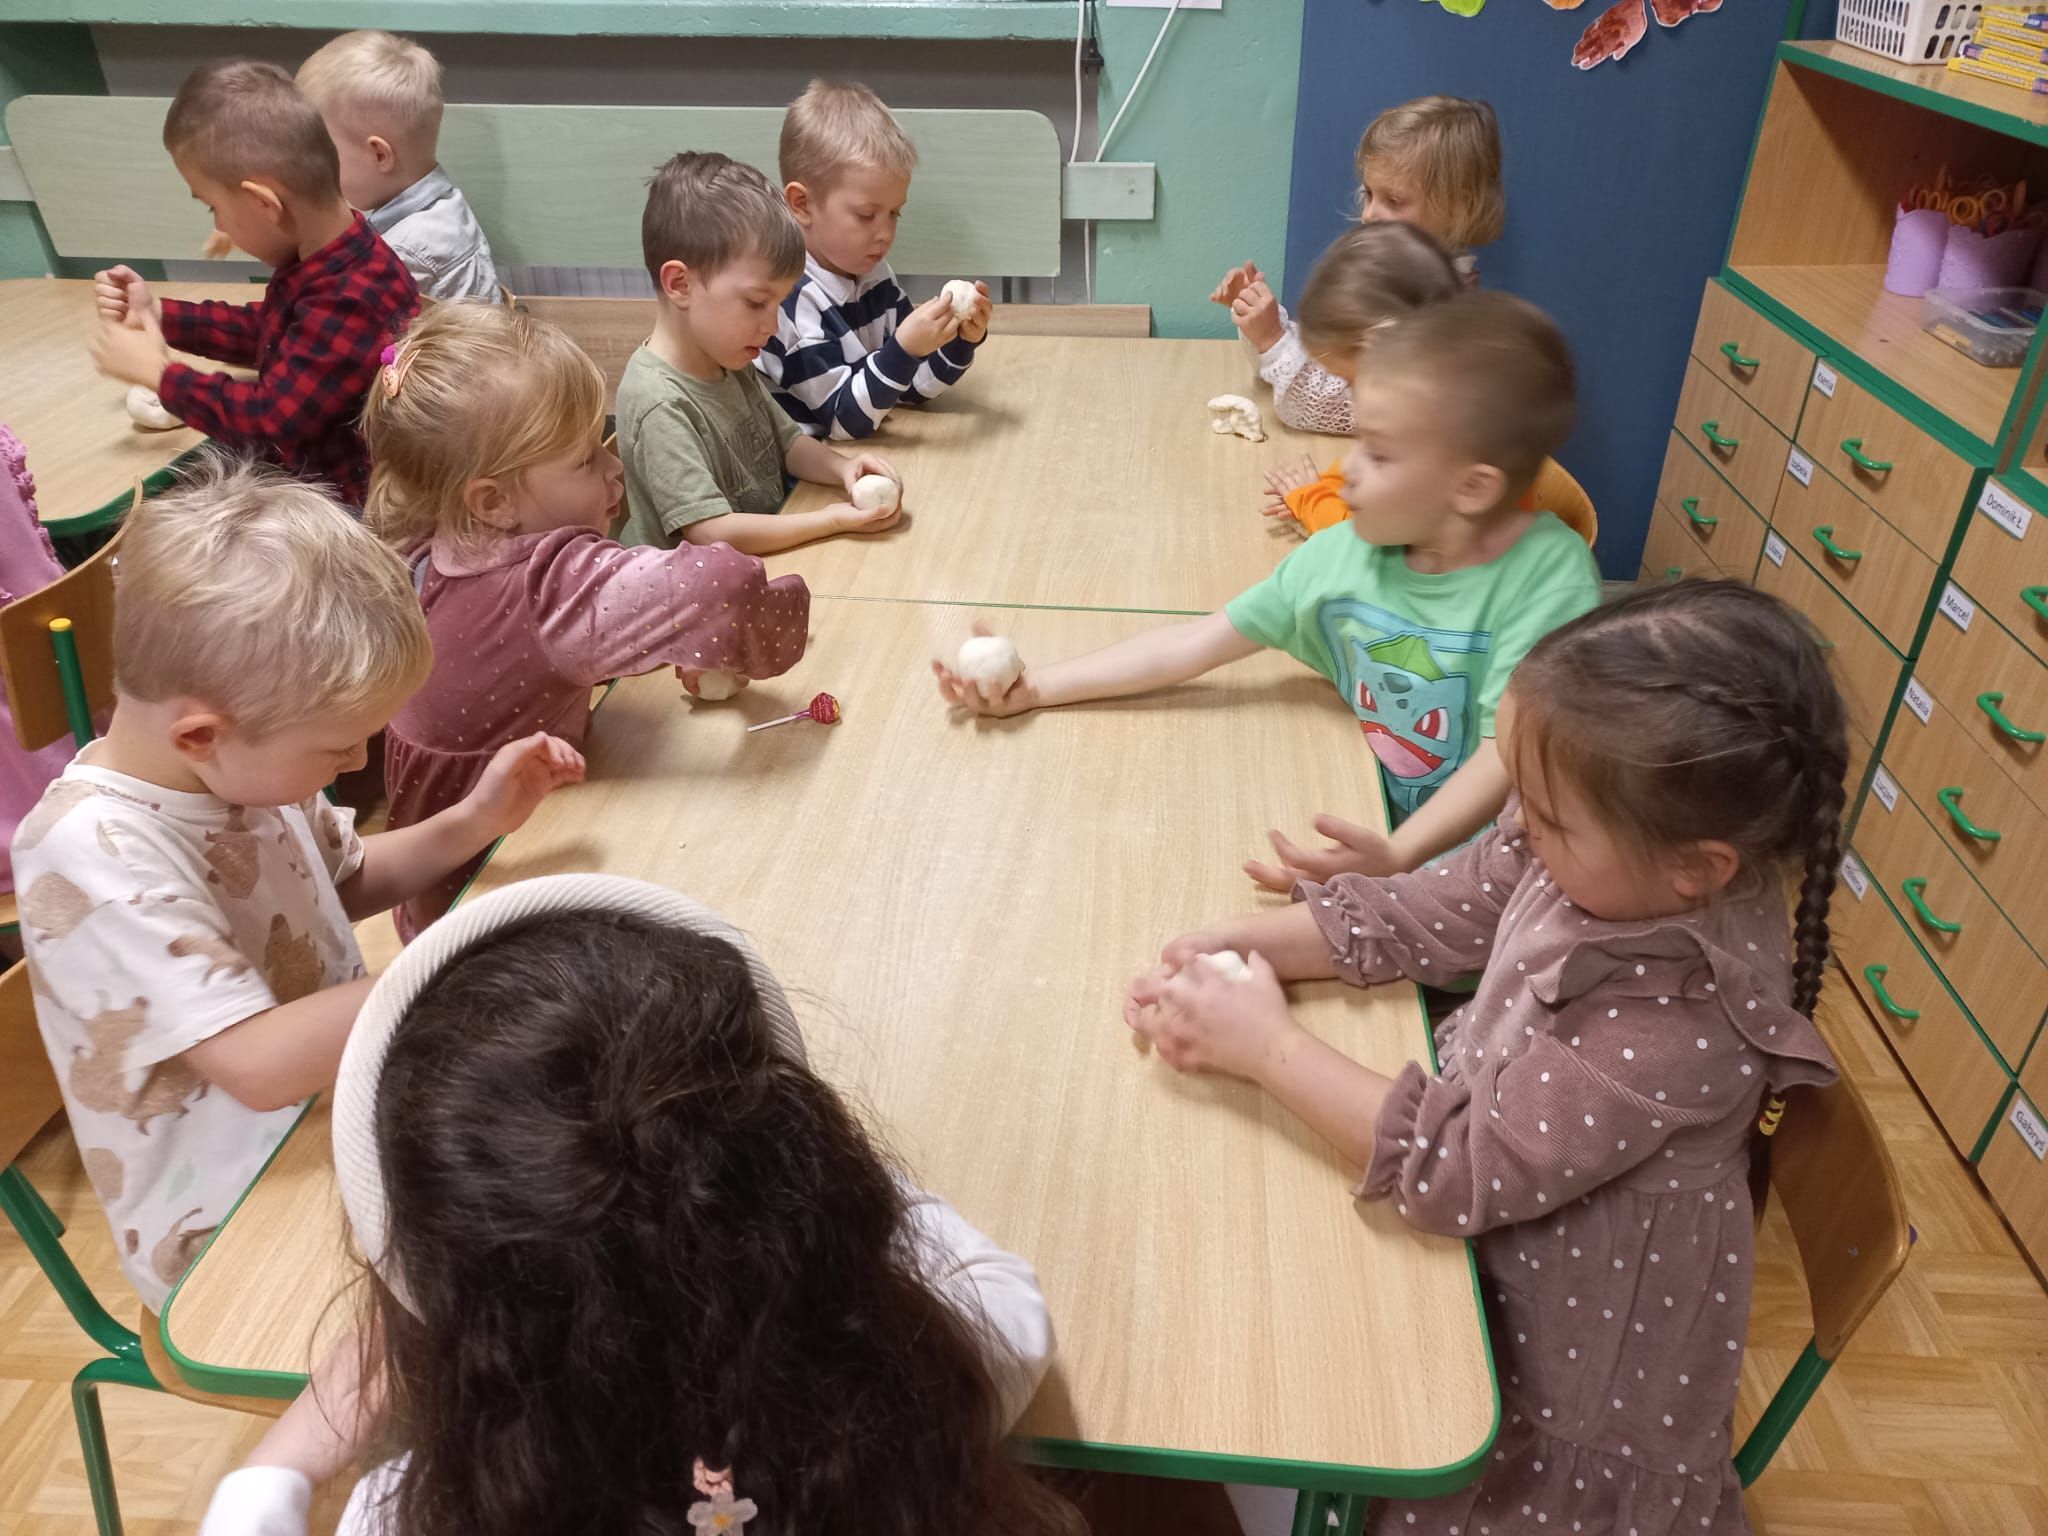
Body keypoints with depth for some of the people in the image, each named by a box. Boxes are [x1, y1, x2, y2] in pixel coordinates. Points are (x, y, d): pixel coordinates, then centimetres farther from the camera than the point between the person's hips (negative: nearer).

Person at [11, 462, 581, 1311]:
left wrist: (475, 820, -2)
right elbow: (259, 1064, -32)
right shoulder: (93, 857, -26)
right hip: (233, 1237, -8)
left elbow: (345, 880, 15)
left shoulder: (238, 762, -4)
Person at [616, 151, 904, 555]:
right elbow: (711, 532, -24)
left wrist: (841, 468, -5)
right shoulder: (660, 403, -20)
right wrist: (832, 521, -22)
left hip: (771, 551, 8)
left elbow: (788, 444, 17)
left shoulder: (731, 366, 6)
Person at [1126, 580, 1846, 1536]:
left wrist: (1265, 1045, -25)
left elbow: (1454, 1171, -31)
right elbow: (1416, 919, -5)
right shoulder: (1591, 858, -18)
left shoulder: (1680, 1028, -37)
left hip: (1572, 1349, -6)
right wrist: (1232, 945, -15)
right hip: (1495, 1240, 6)